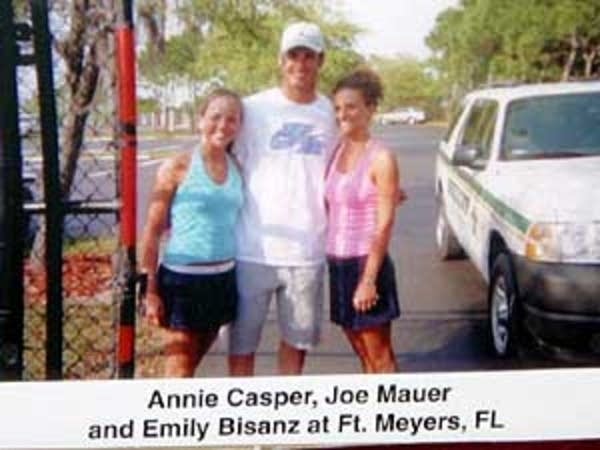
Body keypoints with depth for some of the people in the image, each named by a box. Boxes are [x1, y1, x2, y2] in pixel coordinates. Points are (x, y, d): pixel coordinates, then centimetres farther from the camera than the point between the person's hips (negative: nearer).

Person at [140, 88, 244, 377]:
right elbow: (153, 231, -5)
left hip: (223, 278, 5)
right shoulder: (178, 168, -7)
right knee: (179, 373, 0)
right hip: (182, 278, -5)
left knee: (191, 365, 16)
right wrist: (151, 288, -8)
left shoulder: (237, 169, 7)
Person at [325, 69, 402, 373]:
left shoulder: (381, 158, -11)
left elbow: (384, 224, -14)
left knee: (381, 359, 2)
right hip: (337, 263, 6)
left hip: (365, 263, -6)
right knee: (364, 356, 15)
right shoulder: (337, 151, 8)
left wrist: (369, 279, -17)